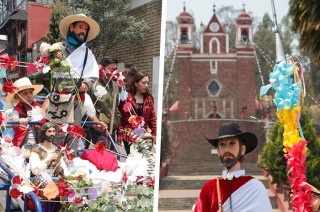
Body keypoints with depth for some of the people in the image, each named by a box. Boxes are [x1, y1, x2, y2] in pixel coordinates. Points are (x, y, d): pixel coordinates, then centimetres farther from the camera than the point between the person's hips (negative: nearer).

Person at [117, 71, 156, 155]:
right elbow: (120, 117, -4)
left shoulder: (149, 99, 10)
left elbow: (152, 118, 11)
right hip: (129, 135, -4)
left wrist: (155, 135, 5)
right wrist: (120, 134, -8)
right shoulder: (126, 97, -4)